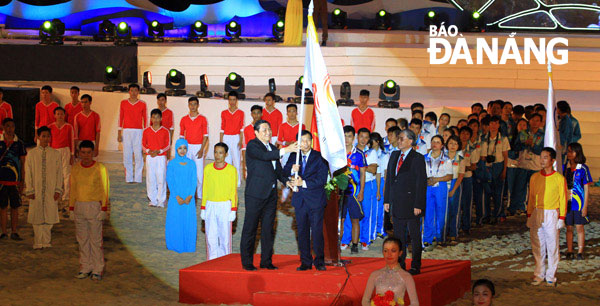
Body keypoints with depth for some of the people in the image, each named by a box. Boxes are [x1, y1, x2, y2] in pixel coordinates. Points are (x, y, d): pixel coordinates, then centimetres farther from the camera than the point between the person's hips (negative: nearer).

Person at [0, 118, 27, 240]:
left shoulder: (19, 143, 2)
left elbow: (22, 164, 5)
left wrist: (22, 181, 1)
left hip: (15, 180, 0)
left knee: (15, 207, 4)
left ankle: (14, 232, 10)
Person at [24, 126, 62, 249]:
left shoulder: (56, 154, 3)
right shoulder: (32, 154, 1)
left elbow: (59, 173, 4)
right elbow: (28, 173, 2)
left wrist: (58, 190, -2)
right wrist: (29, 190, -3)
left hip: (51, 192, 1)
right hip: (36, 191, -1)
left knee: (49, 216, 4)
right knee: (37, 217, 2)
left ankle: (46, 242, 15)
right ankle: (38, 243, 11)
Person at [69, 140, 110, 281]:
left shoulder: (100, 168, -5)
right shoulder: (75, 168, 8)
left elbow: (105, 190, -3)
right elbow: (73, 189, 14)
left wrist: (103, 209, -9)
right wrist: (71, 208, 10)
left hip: (94, 206, -4)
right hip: (79, 206, 4)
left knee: (96, 240, -3)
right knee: (82, 240, 8)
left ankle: (97, 270, 4)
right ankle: (85, 267, 17)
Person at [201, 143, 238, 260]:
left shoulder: (231, 170, -3)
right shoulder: (208, 168, 6)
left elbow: (234, 191, -1)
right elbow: (205, 189, 11)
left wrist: (233, 210, -5)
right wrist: (203, 208, 9)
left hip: (225, 206, -3)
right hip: (210, 206, 3)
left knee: (225, 235, -1)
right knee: (211, 236, 3)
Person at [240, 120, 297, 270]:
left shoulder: (273, 148, 18)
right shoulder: (252, 145, -5)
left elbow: (278, 171, 18)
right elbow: (264, 156, -23)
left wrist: (288, 181, 0)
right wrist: (285, 150, -29)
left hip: (271, 195, 7)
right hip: (255, 194, -7)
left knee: (268, 229, 9)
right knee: (250, 229, -2)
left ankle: (266, 261, 15)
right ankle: (247, 262, 3)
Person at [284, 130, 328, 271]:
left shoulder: (320, 157, -4)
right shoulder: (294, 156, 9)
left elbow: (322, 180, -10)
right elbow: (284, 172, 2)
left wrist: (303, 183, -16)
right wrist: (292, 170, -20)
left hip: (316, 200, -4)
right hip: (300, 200, 4)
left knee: (317, 231, -4)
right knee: (302, 232, 6)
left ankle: (319, 261, 6)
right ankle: (305, 262, 12)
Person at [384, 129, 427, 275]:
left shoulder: (417, 158, -8)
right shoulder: (394, 155, 10)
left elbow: (422, 183, -10)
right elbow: (388, 178, 14)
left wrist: (418, 205, -14)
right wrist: (386, 200, 9)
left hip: (411, 204, -6)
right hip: (396, 203, 6)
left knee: (414, 236, 3)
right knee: (398, 236, 10)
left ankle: (415, 267, 10)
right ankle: (400, 265, 18)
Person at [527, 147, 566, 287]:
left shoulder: (559, 178, -3)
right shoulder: (534, 177, 7)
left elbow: (563, 199, -1)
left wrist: (561, 218, -5)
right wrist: (529, 216, 11)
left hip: (552, 215, -3)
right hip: (536, 214, 3)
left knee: (552, 246, -1)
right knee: (537, 246, 6)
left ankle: (551, 277, 7)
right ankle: (539, 275, 15)